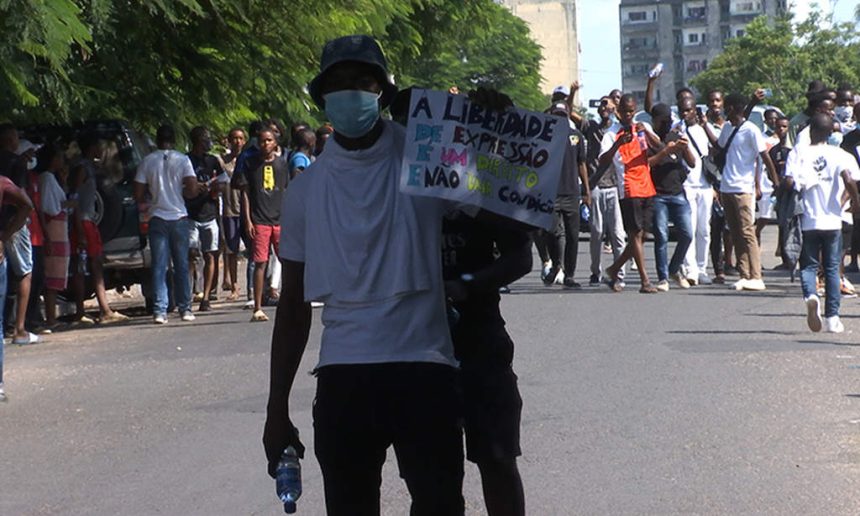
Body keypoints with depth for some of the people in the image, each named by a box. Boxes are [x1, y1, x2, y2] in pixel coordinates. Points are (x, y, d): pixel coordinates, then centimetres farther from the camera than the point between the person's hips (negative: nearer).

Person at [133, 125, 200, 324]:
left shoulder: (147, 161, -1)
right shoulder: (182, 160, -3)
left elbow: (138, 195, -1)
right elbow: (192, 190, -9)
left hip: (157, 219, 0)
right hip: (179, 217, 0)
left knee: (159, 267, 1)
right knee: (181, 266, 10)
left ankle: (159, 311, -6)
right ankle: (185, 309, 13)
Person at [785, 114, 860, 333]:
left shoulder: (799, 152, -2)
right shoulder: (838, 154, -1)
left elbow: (790, 181, -15)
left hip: (807, 220, -1)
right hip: (832, 220, 1)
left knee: (808, 265, 7)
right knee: (832, 268, 9)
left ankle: (810, 295, -24)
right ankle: (832, 318, 6)